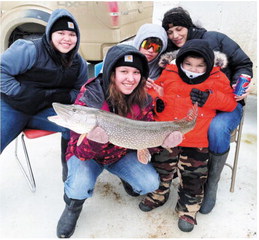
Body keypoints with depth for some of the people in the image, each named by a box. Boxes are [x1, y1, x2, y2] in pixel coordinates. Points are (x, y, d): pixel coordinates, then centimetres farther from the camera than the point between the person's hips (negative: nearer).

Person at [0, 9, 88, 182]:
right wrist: (21, 92, -23)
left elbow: (80, 90, 9)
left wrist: (66, 97, -12)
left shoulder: (79, 63, 1)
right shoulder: (30, 50, -16)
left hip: (45, 111, 3)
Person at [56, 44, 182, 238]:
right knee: (80, 188, -31)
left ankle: (128, 180, 21)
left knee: (150, 184, -16)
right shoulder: (88, 98, -28)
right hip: (87, 155, -3)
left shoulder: (143, 100, -15)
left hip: (122, 154, 4)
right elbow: (81, 152, -27)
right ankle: (74, 205, 7)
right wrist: (94, 141, -50)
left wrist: (163, 140, -32)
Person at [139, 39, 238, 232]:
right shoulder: (169, 74, -1)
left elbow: (231, 103, -1)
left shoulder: (217, 79, -3)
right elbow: (154, 88, 13)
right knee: (161, 169, 19)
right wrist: (156, 99, -10)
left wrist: (210, 98, -18)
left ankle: (188, 209, 34)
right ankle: (158, 195, 47)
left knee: (193, 177, 10)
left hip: (196, 142, -1)